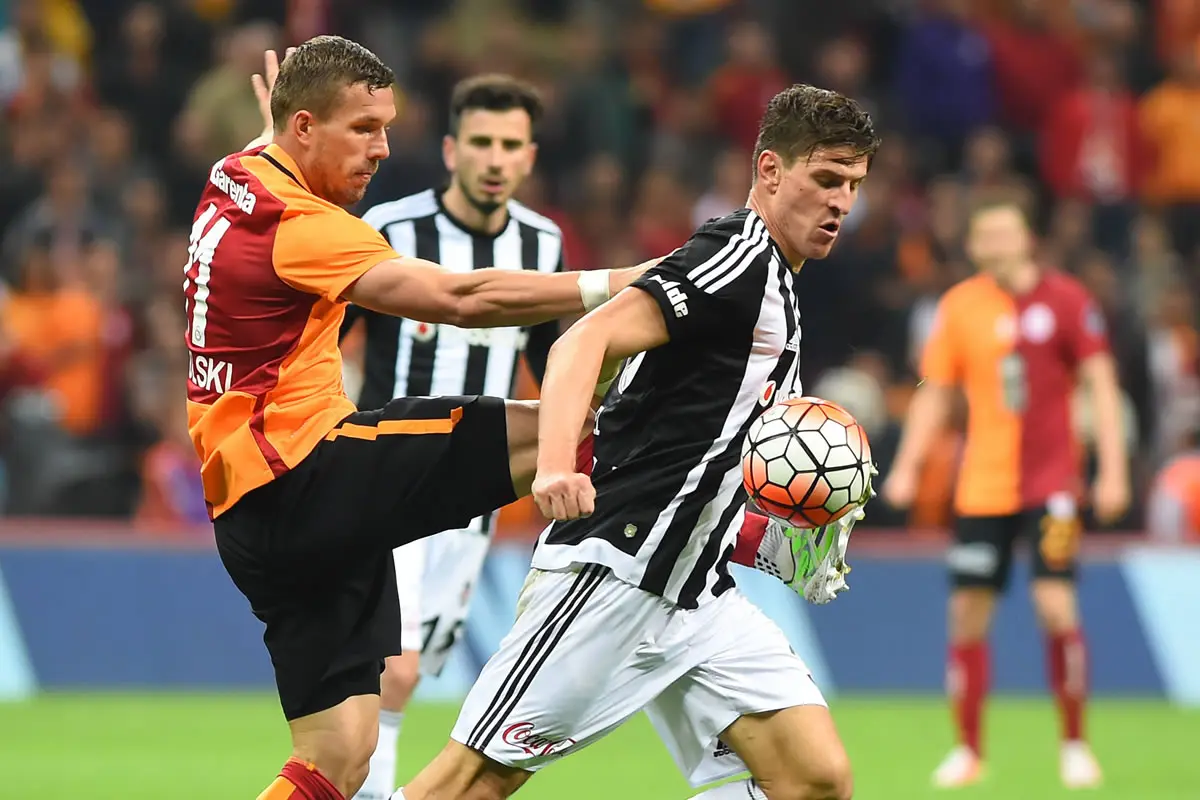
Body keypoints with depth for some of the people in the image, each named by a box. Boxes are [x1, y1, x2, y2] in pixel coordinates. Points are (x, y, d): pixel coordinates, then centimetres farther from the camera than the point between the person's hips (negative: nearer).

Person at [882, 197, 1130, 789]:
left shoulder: (1065, 300, -4)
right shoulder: (959, 306, 3)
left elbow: (1102, 385, -3)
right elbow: (935, 393, 9)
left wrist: (1112, 471, -10)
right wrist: (906, 468, 0)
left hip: (1050, 481, -3)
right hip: (981, 488, 3)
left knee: (1056, 605, -13)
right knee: (967, 613, 1)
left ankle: (1075, 744, 2)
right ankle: (969, 751, 14)